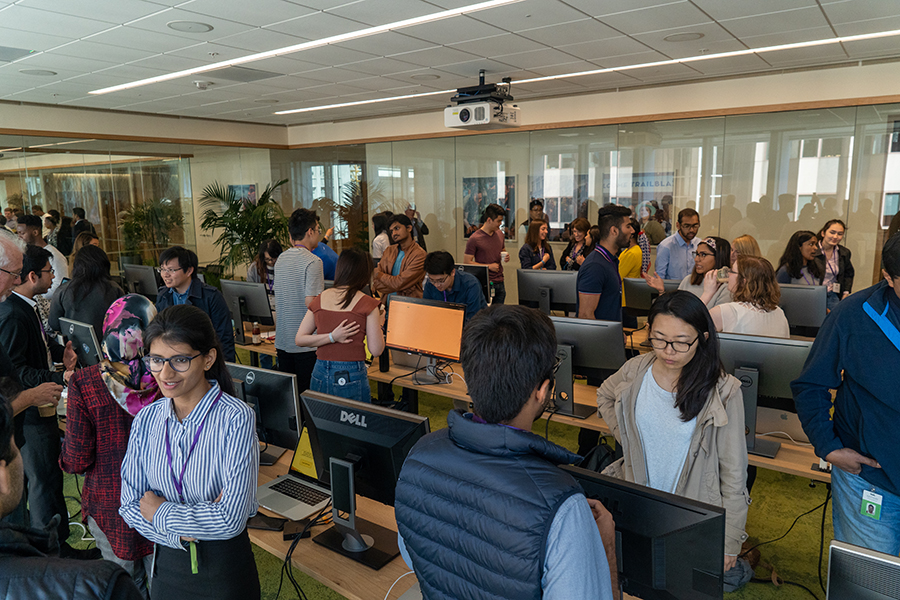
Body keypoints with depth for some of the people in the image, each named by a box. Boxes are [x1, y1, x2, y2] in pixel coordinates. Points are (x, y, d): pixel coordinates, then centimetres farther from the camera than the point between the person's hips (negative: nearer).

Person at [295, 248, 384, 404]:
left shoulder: (320, 299, 6)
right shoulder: (367, 304, -7)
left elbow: (299, 340, 5)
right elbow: (376, 350, -6)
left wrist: (331, 337, -3)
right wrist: (379, 324, 9)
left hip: (319, 375, 5)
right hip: (351, 377, -5)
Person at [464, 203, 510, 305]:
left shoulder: (500, 234, 11)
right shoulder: (474, 239, -10)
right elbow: (467, 262, -10)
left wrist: (505, 256, 2)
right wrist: (489, 266, -14)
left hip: (500, 282, 6)